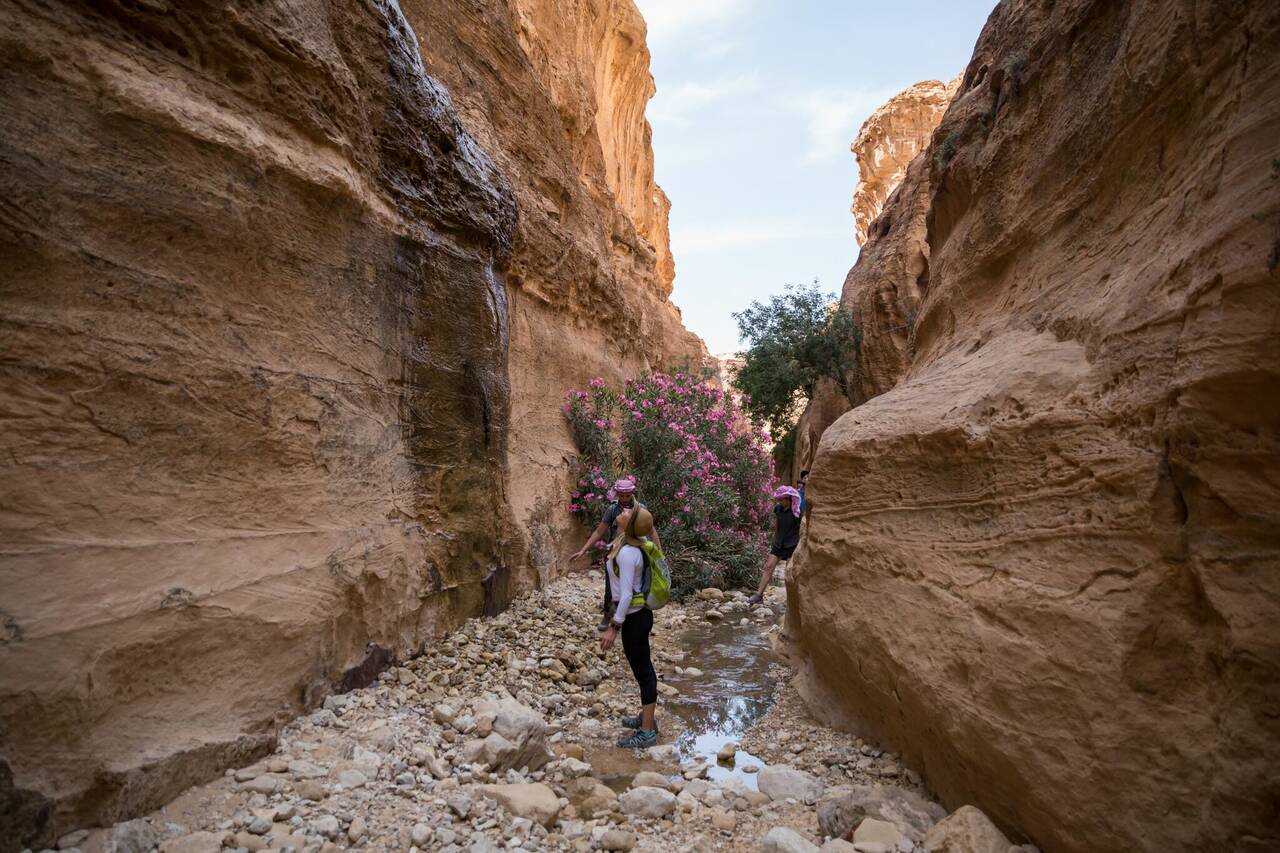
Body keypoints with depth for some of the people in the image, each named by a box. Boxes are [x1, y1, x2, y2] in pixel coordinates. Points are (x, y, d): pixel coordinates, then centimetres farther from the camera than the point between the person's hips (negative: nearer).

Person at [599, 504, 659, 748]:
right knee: (642, 668, 21)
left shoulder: (627, 553, -26)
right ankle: (647, 717, 38)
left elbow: (626, 594, -25)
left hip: (634, 617, -9)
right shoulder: (628, 545, 2)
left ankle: (647, 732, 16)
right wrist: (616, 618, 22)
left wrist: (614, 628, -20)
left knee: (642, 671, 3)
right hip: (637, 614, 9)